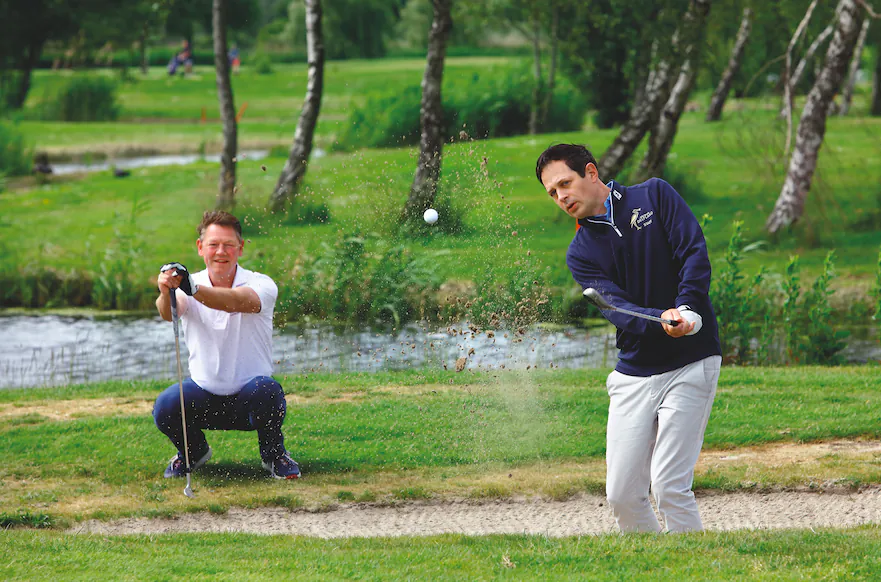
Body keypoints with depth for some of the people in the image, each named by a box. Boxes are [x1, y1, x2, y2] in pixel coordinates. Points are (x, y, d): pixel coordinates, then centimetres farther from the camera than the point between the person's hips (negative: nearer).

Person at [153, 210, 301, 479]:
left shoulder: (262, 285, -11)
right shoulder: (187, 285, -5)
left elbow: (239, 301, -35)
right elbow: (169, 312, -28)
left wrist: (194, 289, -55)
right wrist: (166, 294, -54)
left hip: (249, 398, -2)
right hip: (205, 394, 2)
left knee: (266, 389, -35)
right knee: (165, 407, -28)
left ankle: (273, 454, -3)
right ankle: (193, 451, 8)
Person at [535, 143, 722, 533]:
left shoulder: (655, 195, 2)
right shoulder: (580, 253, 6)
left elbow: (695, 254, -9)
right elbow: (616, 309, -9)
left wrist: (688, 310, -26)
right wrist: (662, 321, -29)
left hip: (690, 363, -4)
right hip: (633, 373, 4)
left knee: (669, 487, -14)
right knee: (622, 495, -1)